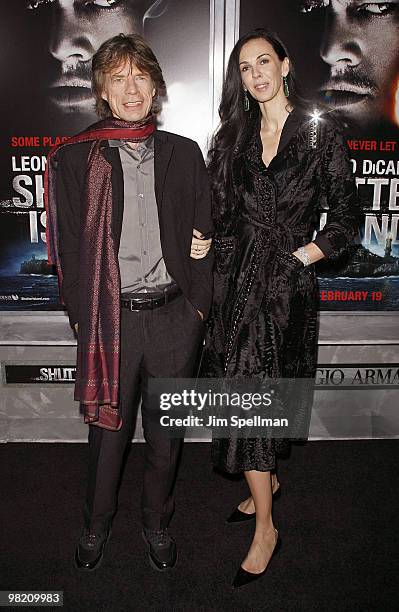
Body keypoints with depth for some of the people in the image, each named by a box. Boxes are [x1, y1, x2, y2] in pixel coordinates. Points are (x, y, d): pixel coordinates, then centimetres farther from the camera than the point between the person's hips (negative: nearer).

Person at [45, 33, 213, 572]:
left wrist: (197, 305, 2)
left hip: (173, 317, 2)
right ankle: (97, 522, 40)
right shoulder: (76, 159, 0)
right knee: (108, 427, 14)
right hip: (109, 319, -1)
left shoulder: (184, 154, 7)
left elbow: (202, 235, 8)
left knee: (166, 430, 15)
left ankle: (157, 521, 39)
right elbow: (67, 246, 0)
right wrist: (82, 317, -4)